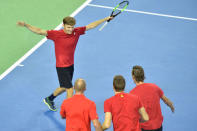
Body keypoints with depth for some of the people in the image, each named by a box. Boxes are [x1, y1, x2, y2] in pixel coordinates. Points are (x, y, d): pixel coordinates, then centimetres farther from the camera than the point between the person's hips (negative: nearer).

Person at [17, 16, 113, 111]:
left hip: (70, 65, 7)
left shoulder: (76, 32, -7)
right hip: (61, 67, -7)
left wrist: (106, 19, 6)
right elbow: (39, 31, -25)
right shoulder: (56, 34, -20)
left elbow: (91, 25, 2)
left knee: (64, 87, 24)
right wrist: (26, 25, -36)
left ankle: (49, 99, 49)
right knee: (70, 90, -9)